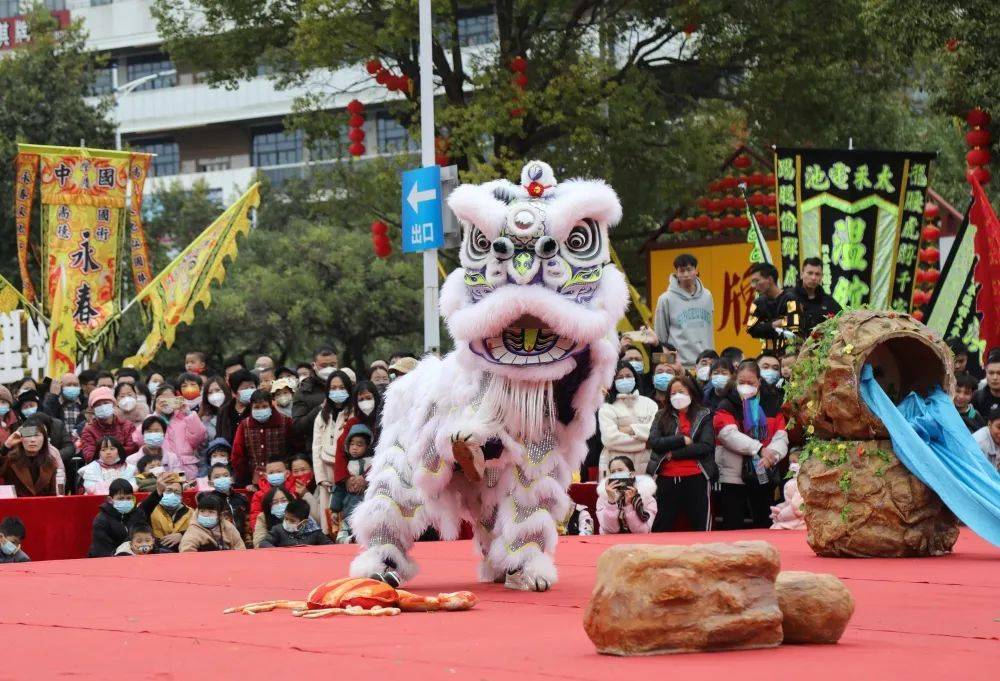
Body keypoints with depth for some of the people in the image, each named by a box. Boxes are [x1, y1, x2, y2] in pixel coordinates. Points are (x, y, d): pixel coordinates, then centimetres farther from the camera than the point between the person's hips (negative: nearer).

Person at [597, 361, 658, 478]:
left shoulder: (648, 403, 16)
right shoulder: (606, 408, 4)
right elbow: (610, 439, -9)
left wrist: (632, 429, -8)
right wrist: (644, 443, -6)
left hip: (645, 466, 2)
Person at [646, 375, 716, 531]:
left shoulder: (704, 416, 5)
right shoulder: (661, 416, 11)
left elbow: (706, 446, -8)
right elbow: (654, 442, -3)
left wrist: (673, 453, -10)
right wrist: (682, 440, -11)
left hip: (696, 479, -2)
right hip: (667, 479, 2)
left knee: (702, 529, 1)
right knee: (660, 530, 4)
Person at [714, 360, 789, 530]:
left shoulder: (771, 404, 7)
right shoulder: (726, 406, -2)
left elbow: (781, 436, -2)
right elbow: (729, 434, -19)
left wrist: (773, 454, -25)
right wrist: (759, 449, -30)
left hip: (764, 476, 3)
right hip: (734, 476, -3)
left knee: (764, 525, 9)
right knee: (733, 528, 1)